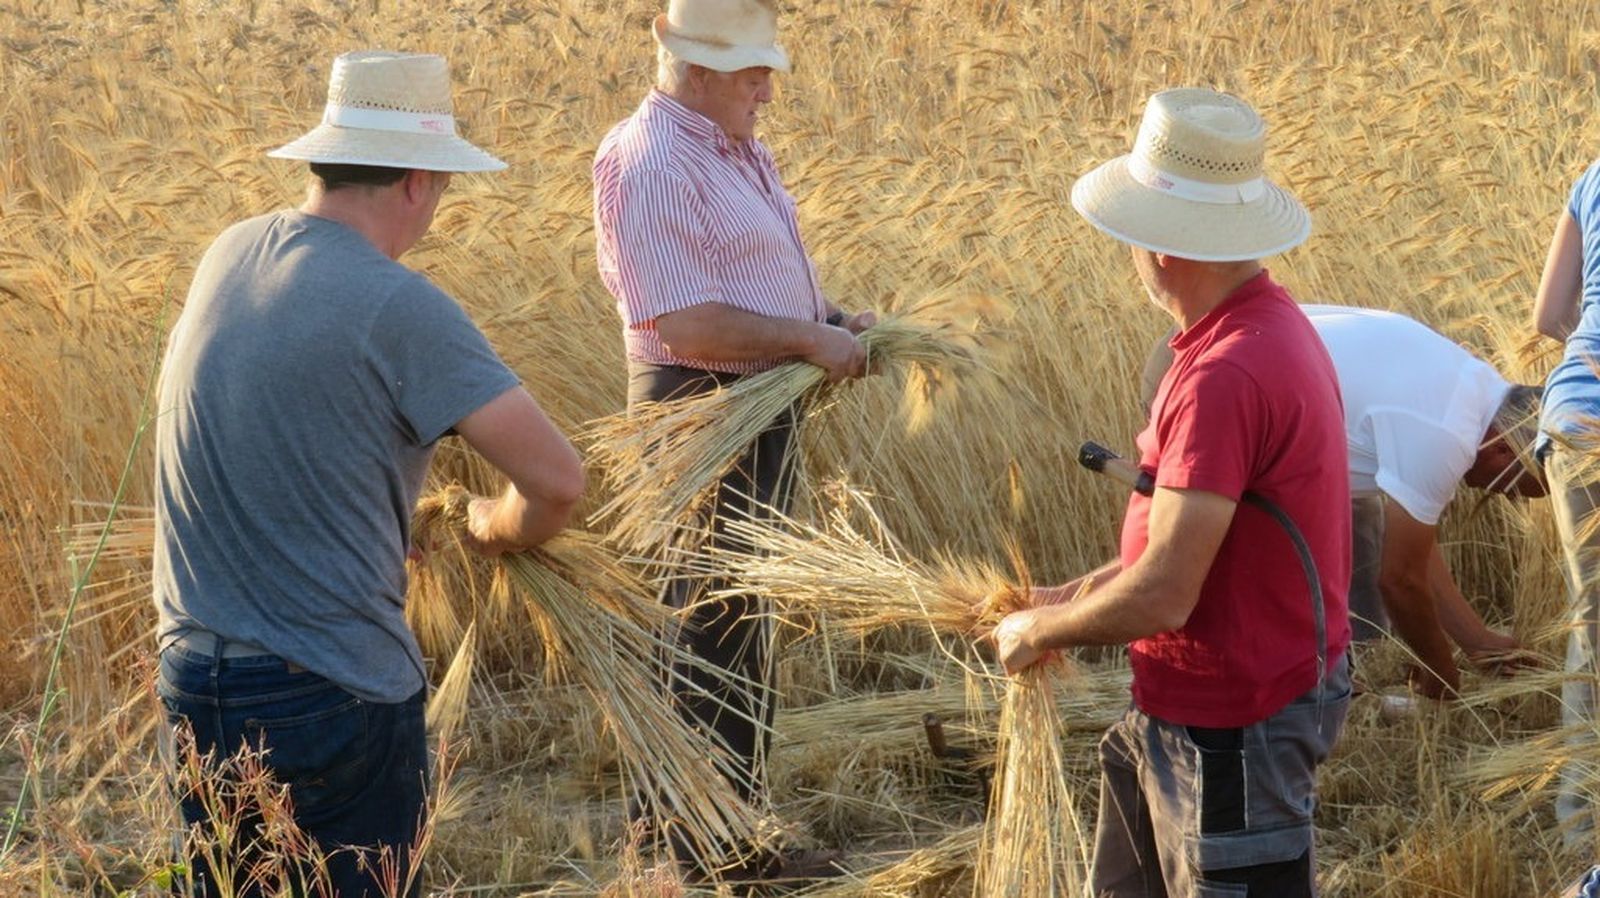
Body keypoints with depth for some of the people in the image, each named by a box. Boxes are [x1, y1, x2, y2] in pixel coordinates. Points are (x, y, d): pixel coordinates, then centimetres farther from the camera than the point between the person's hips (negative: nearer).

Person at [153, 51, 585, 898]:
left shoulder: (229, 256, 5)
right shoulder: (399, 307, -17)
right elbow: (555, 478, -19)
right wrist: (498, 529, 3)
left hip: (192, 677, 7)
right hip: (331, 692, -7)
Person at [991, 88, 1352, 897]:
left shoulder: (1226, 376, -28)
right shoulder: (1264, 324, 4)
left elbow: (1164, 595, -27)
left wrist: (1039, 632, -10)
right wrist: (1076, 595, 10)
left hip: (1232, 730, -10)